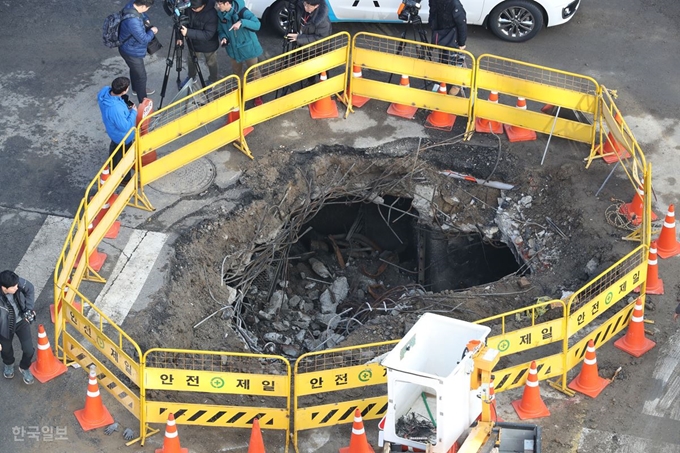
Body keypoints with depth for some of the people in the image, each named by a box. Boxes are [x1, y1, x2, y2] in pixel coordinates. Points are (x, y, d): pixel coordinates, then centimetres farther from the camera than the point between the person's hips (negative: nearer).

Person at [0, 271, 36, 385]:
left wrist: (29, 309, -7)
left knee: (29, 350, 5)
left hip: (21, 320, 2)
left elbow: (30, 289, -4)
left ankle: (24, 368, 41)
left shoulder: (18, 282, -29)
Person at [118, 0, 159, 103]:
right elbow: (144, 39, -30)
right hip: (132, 52, -9)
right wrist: (152, 31, -13)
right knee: (141, 76, 6)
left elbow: (142, 14, 13)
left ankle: (136, 89, 57)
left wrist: (145, 20, -5)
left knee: (135, 70, 32)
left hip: (131, 48, 9)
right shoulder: (133, 21, -42)